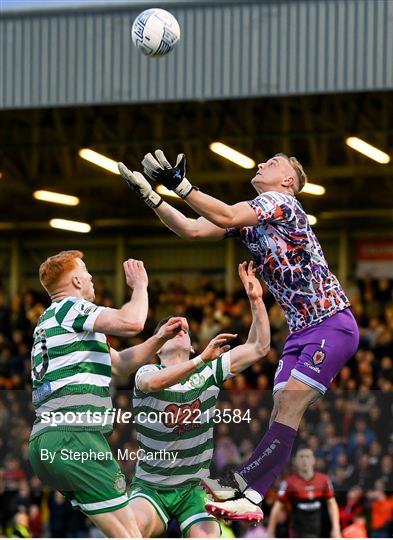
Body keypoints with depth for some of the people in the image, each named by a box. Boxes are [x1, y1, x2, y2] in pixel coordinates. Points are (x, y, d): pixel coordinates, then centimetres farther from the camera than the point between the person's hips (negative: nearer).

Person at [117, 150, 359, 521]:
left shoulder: (282, 202, -9)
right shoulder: (249, 216, 16)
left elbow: (227, 217, -25)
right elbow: (192, 229, 9)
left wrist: (179, 184, -28)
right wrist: (149, 195, 0)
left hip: (332, 324, -9)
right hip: (300, 332, 9)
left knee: (288, 409, -15)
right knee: (281, 413, -3)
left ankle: (241, 486, -23)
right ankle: (252, 497, -13)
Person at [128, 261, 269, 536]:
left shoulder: (209, 373, 4)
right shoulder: (146, 372, -4)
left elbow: (259, 347, 0)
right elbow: (154, 382, -30)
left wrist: (256, 300, -10)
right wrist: (203, 358, -39)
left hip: (193, 489, 2)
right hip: (150, 487, -2)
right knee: (132, 528, -32)